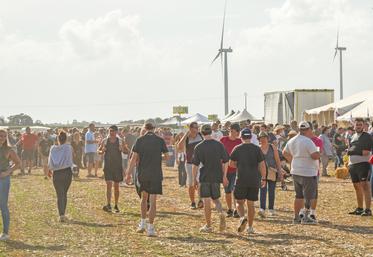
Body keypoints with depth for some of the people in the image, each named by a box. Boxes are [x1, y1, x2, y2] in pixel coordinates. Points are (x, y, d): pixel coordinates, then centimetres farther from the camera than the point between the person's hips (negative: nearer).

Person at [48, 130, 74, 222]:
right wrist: (71, 170, 8)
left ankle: (61, 215, -9)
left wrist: (50, 170, 20)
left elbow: (50, 162, 5)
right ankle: (62, 214, 15)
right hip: (67, 172, -1)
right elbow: (69, 161, -6)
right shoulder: (68, 147, -5)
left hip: (56, 173, 1)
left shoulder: (53, 148, 2)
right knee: (64, 194, 14)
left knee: (59, 194, 4)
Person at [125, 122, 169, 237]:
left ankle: (142, 223, 19)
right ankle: (150, 228, -2)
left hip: (142, 174, 1)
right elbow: (167, 156, 7)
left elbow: (134, 158, -4)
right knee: (153, 201, 0)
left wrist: (129, 173, -2)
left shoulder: (140, 140, 0)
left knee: (144, 197, 21)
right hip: (156, 175, -1)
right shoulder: (160, 140, 0)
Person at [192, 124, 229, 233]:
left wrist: (194, 179, 3)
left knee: (206, 201, 3)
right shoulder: (219, 145, 0)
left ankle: (208, 226, 8)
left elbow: (195, 165, -6)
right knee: (215, 198, 18)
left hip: (205, 177, -3)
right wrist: (224, 176, 11)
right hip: (217, 176, 3)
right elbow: (225, 162, 3)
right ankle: (221, 213, -10)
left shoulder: (199, 147, -7)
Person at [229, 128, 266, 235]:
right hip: (254, 181, 1)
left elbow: (231, 163, 4)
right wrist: (263, 179, 5)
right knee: (251, 204, 10)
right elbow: (262, 165, -2)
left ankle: (242, 217, -17)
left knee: (239, 202, 10)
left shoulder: (237, 149, -1)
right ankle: (250, 227, 11)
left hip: (241, 180, -1)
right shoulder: (257, 149, 0)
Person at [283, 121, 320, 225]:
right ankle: (306, 217, 0)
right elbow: (315, 156, -22)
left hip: (295, 172, 8)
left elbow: (285, 153, 22)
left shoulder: (292, 141, 9)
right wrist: (319, 153, -2)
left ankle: (297, 217, 19)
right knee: (309, 196, 0)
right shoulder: (307, 141, -18)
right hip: (308, 173, -8)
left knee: (299, 196, 16)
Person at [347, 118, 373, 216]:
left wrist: (351, 151, -9)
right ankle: (359, 208, 20)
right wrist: (348, 163, 13)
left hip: (363, 164, -7)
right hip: (353, 165, 7)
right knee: (357, 187, 11)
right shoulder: (353, 136, 18)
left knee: (365, 185, -13)